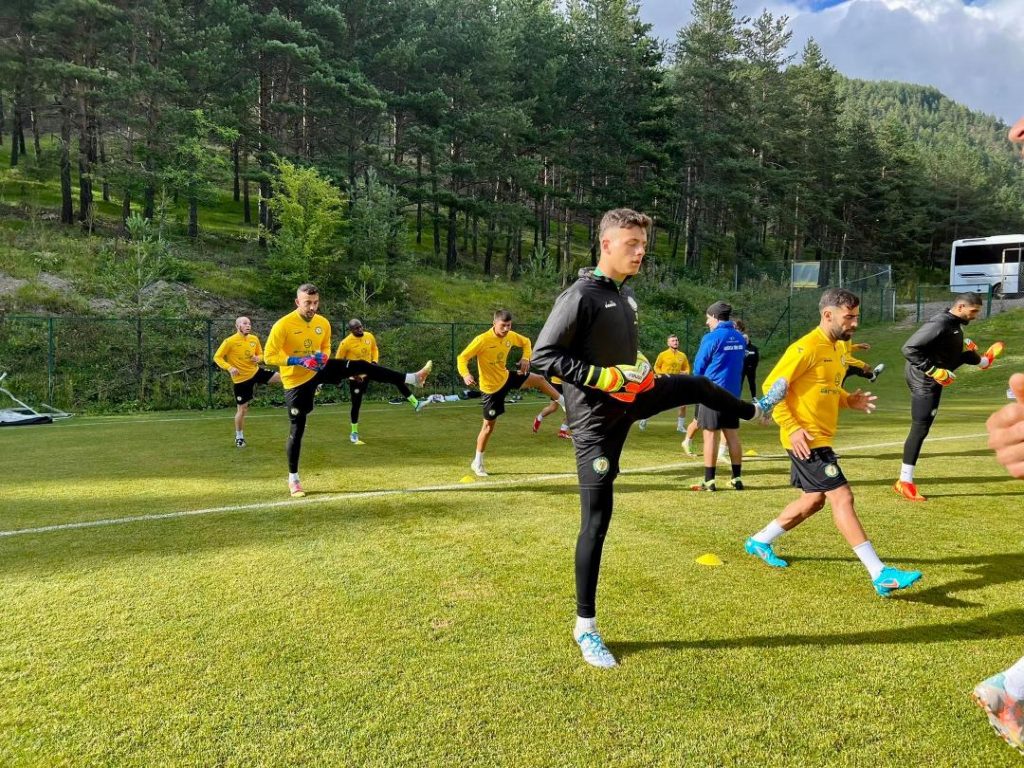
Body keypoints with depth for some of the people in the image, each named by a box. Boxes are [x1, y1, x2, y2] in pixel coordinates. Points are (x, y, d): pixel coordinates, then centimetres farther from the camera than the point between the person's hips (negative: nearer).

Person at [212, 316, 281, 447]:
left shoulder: (254, 339, 0)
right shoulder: (230, 341, -14)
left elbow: (260, 354, 14)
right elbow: (217, 357, -11)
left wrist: (258, 358, -10)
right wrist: (229, 368, -26)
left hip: (256, 371, 4)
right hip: (241, 379, -4)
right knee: (242, 409, 3)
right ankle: (239, 437, 20)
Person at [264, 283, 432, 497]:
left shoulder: (323, 323, -3)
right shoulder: (283, 325, -20)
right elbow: (270, 355, -18)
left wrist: (324, 357, -9)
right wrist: (298, 361, -28)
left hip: (319, 370, 4)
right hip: (296, 381, -4)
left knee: (361, 366, -9)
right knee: (297, 429, -1)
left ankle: (411, 379, -5)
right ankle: (293, 479, 14)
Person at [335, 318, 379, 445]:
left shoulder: (369, 337, -6)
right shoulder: (346, 342, -19)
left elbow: (374, 349, 14)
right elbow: (338, 361, -10)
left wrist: (374, 362, -4)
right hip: (355, 377, -4)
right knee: (356, 404, 0)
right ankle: (354, 434, 11)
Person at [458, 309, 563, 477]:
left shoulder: (511, 336, -7)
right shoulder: (482, 340, -25)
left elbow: (526, 342, 14)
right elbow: (462, 358, -23)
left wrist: (526, 357, -6)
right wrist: (465, 374, -41)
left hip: (507, 377, 5)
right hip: (491, 387, -5)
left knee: (539, 379, 0)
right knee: (489, 426, 2)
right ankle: (477, 463, 17)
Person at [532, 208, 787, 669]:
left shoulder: (626, 294, 8)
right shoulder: (581, 296, -19)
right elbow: (542, 357, -24)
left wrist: (639, 369, 3)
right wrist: (608, 378, -26)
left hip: (627, 402, 8)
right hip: (596, 419, -8)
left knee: (695, 385, 23)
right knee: (596, 521, -4)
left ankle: (755, 410, 58)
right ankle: (586, 627, 9)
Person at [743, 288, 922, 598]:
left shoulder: (834, 348, 12)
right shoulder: (806, 348, -17)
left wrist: (849, 400, 3)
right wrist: (791, 428, -23)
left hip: (821, 438, 10)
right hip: (806, 440, -10)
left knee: (814, 500, 18)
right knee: (842, 497, -11)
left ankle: (760, 541, 32)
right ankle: (881, 575, -8)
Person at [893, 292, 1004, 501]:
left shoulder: (955, 323, 1)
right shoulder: (939, 324, -27)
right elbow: (909, 349, -33)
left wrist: (965, 345, 8)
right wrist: (933, 370, -33)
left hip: (935, 375, 10)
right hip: (925, 381, -10)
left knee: (965, 354, 31)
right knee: (920, 429, -8)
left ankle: (984, 361, 73)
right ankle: (904, 482, -4)